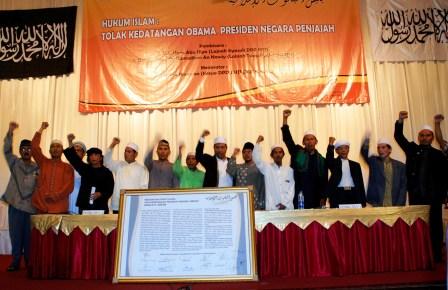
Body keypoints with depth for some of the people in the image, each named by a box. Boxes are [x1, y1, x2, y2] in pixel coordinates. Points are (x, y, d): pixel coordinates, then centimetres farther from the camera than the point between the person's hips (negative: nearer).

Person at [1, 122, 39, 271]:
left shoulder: (37, 167, 6)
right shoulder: (14, 163, 5)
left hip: (31, 206, 0)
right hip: (15, 205, 0)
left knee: (29, 236, 5)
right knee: (15, 235, 5)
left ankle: (29, 262, 16)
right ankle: (15, 261, 17)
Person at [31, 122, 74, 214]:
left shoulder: (68, 167, 7)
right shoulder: (43, 162, 13)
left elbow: (69, 186, -2)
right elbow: (34, 147, 3)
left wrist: (55, 196, -13)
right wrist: (41, 129, 3)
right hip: (42, 208, 2)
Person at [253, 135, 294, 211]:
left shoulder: (289, 170, 9)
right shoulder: (267, 168, 5)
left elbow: (291, 189, 6)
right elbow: (257, 160, -12)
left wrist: (285, 203, -5)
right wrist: (258, 143, -15)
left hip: (287, 207, 2)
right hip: (271, 207, -2)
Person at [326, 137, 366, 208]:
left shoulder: (355, 165, 17)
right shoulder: (334, 163, 9)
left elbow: (360, 183, 14)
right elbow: (329, 159, -16)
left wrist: (363, 202, 8)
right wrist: (330, 145, -30)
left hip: (353, 195, 3)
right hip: (338, 195, -2)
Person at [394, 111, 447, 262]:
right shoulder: (412, 149, 8)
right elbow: (398, 136, -4)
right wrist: (400, 121, -20)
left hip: (433, 196, -1)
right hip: (416, 196, 1)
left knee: (434, 226, 4)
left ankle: (436, 256, 13)